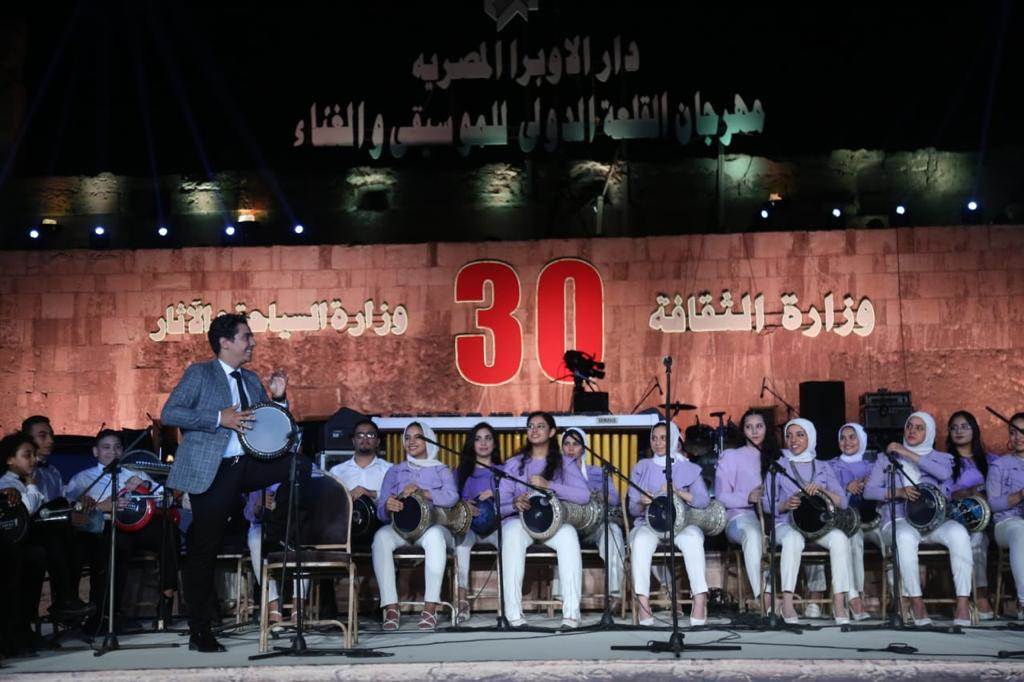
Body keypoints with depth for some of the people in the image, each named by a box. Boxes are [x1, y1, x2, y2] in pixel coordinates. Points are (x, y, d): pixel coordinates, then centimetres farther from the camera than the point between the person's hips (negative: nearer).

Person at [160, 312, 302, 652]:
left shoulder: (251, 380, 16)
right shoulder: (199, 373, -1)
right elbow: (168, 413, -12)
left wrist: (277, 399, 2)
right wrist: (219, 418, -19)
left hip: (248, 465, 5)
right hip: (211, 473, -5)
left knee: (299, 465, -17)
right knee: (204, 550, -2)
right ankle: (199, 632, 8)